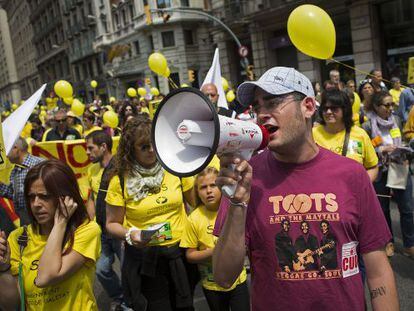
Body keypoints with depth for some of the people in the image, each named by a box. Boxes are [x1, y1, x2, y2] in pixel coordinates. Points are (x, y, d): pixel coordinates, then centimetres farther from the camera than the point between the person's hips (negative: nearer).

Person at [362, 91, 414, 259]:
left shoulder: (396, 120, 2)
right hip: (380, 173, -3)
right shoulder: (368, 126, -12)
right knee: (383, 209, 12)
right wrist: (381, 151, -20)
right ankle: (388, 242, 31)